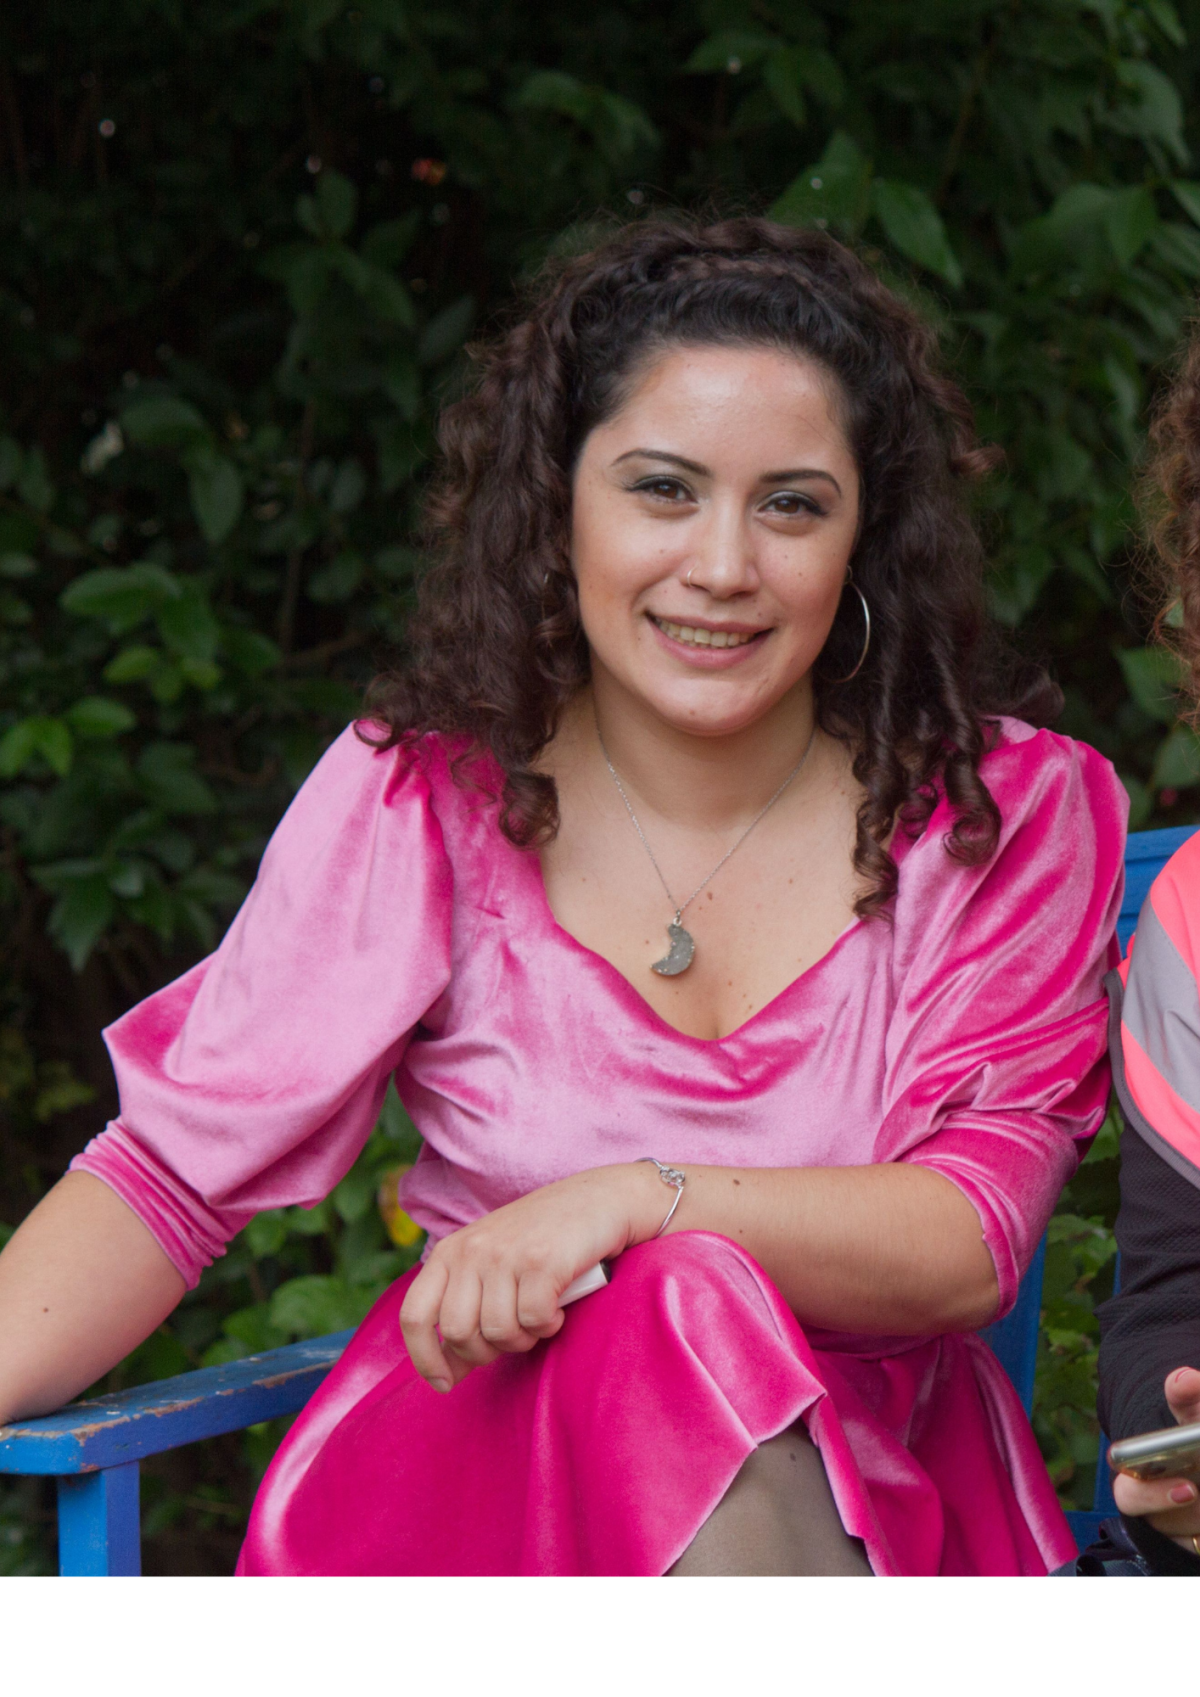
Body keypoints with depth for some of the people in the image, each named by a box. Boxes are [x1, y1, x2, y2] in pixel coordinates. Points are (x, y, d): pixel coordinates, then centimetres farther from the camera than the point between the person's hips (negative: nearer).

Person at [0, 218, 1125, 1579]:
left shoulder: (1005, 810, -1)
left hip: (875, 1493, 1)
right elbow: (176, 1166, -1)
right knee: (677, 1309, -32)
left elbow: (976, 1237, -9)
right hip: (475, 1451, 0)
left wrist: (642, 1197, -24)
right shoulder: (422, 795, 0)